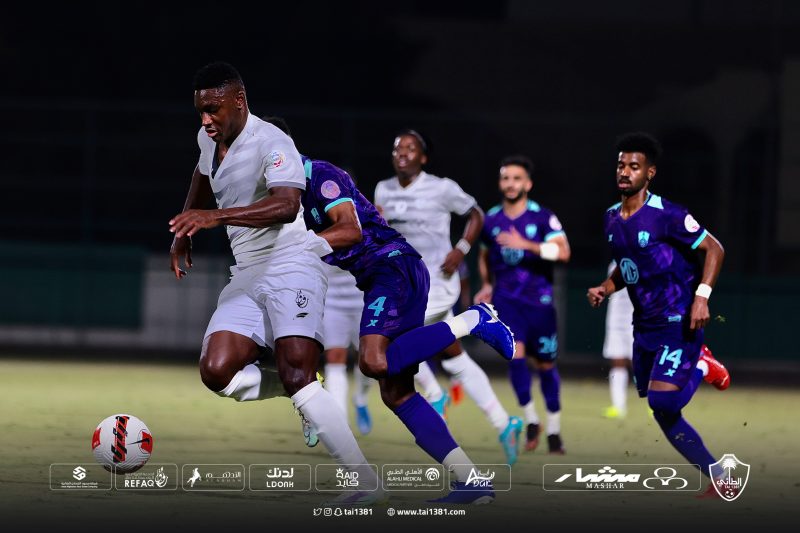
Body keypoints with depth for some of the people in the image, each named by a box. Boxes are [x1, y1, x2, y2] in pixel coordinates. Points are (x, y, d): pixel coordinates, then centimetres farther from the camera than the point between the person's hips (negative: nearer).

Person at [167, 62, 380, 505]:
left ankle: (366, 482, -22)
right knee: (217, 372, -15)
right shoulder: (210, 139, 11)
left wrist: (217, 216, -41)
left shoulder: (271, 143, -16)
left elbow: (285, 205, -34)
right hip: (246, 277, 8)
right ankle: (305, 395, 10)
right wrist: (183, 233, 34)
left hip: (291, 265, -8)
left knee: (296, 375, -24)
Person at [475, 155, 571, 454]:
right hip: (506, 297, 1)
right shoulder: (491, 219, 5)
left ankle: (554, 429, 22)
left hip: (539, 299, -1)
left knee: (545, 364, 7)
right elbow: (485, 255, 24)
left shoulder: (543, 218, -6)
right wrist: (487, 285, 10)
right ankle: (530, 420, -4)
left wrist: (526, 244, -29)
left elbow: (563, 251, -20)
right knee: (514, 354, -18)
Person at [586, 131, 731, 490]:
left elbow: (714, 249, -11)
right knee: (660, 412, 7)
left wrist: (701, 297, -21)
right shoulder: (612, 219, 8)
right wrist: (605, 289, 3)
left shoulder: (666, 215, -15)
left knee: (661, 401, -20)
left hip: (679, 323, -8)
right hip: (645, 324, 8)